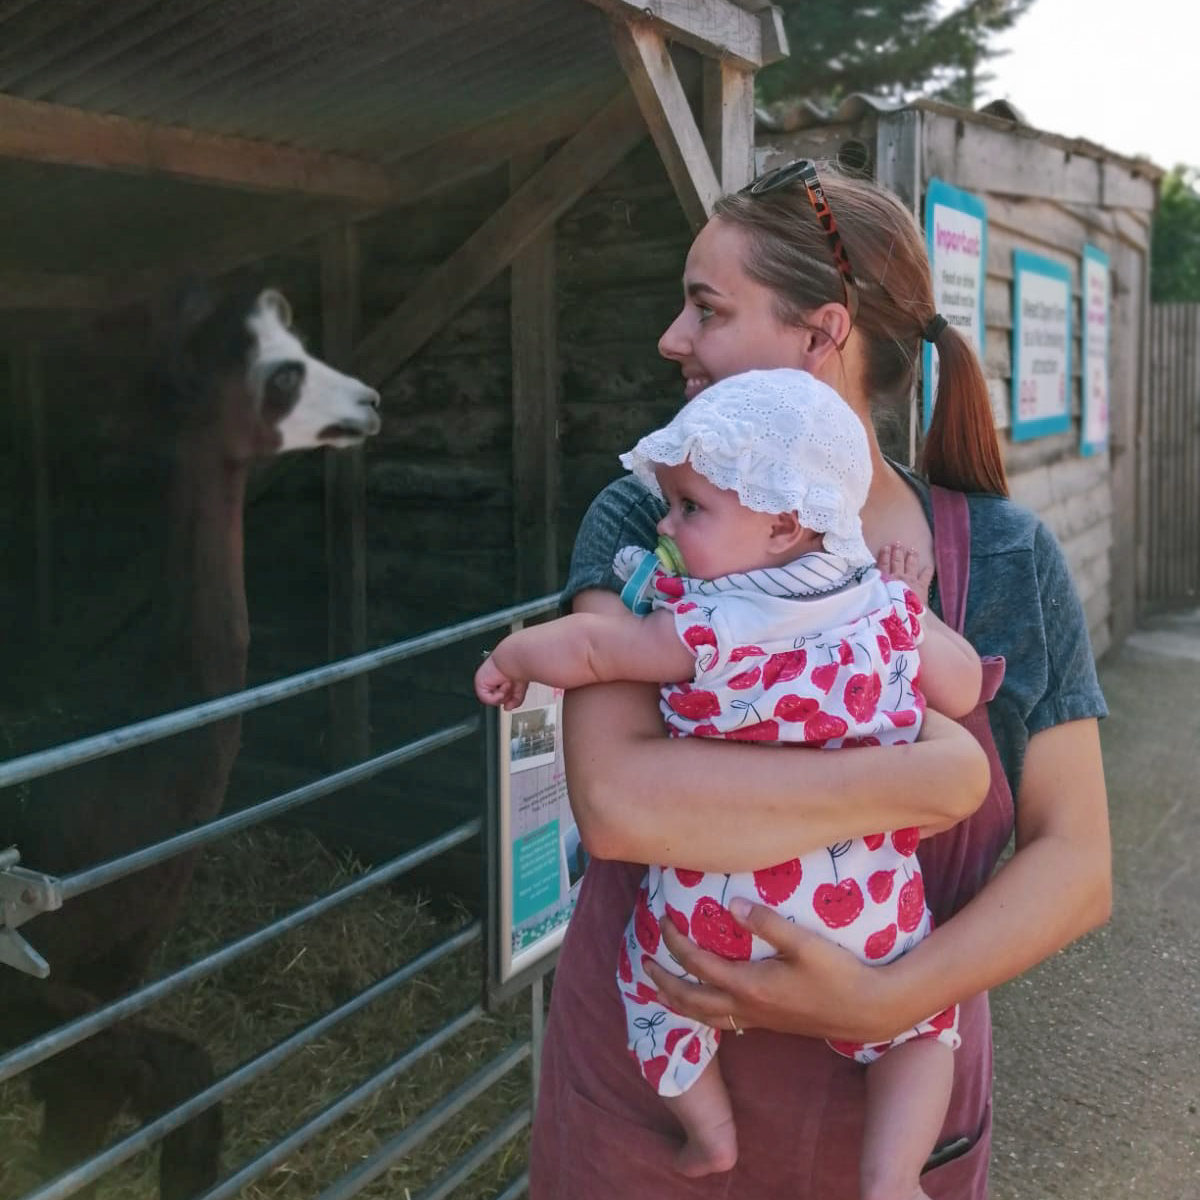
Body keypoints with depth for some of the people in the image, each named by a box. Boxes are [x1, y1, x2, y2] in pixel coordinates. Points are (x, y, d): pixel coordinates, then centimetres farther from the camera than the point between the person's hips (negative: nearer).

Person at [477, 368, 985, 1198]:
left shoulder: (706, 632, -18)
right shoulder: (888, 608, -8)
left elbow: (583, 647, -12)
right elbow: (964, 692, 4)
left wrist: (511, 659, 8)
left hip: (722, 917, -2)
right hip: (869, 913, 3)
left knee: (653, 978, 26)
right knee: (921, 1013, 25)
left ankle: (713, 1133, 29)